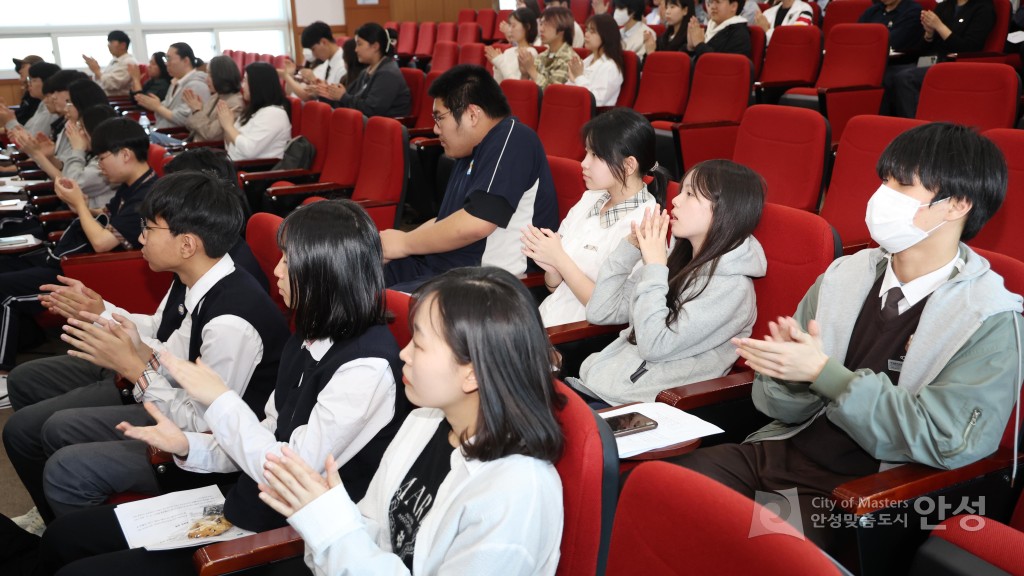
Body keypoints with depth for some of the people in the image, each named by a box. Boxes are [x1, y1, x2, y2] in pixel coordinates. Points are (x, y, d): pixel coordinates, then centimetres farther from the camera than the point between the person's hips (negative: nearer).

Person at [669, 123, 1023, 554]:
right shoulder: (844, 274, 5)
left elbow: (944, 439, -17)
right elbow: (780, 407, 8)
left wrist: (824, 372, -20)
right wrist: (788, 371, -17)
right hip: (784, 449, 5)